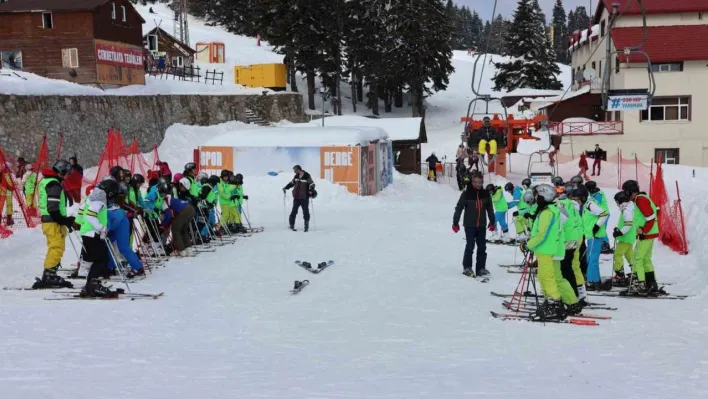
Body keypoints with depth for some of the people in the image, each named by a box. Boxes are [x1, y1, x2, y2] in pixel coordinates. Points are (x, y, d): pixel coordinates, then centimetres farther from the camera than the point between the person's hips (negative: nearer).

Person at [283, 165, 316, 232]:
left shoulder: (307, 176, -8)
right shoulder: (296, 176, 9)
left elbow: (312, 184, -7)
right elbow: (292, 183, 23)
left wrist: (311, 191, -24)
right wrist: (285, 188, 16)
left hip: (304, 198, -4)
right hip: (296, 197, 4)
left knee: (305, 212, -1)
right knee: (294, 211, 4)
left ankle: (306, 226, 9)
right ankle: (291, 225, 13)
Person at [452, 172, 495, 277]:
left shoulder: (485, 194, 5)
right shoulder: (466, 194, -7)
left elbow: (490, 209, 14)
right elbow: (459, 208, -5)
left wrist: (492, 222, 16)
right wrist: (455, 223, -5)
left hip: (482, 225, 4)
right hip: (469, 225, -4)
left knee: (482, 247, 5)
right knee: (470, 246, -5)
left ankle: (481, 268, 12)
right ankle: (467, 267, 8)